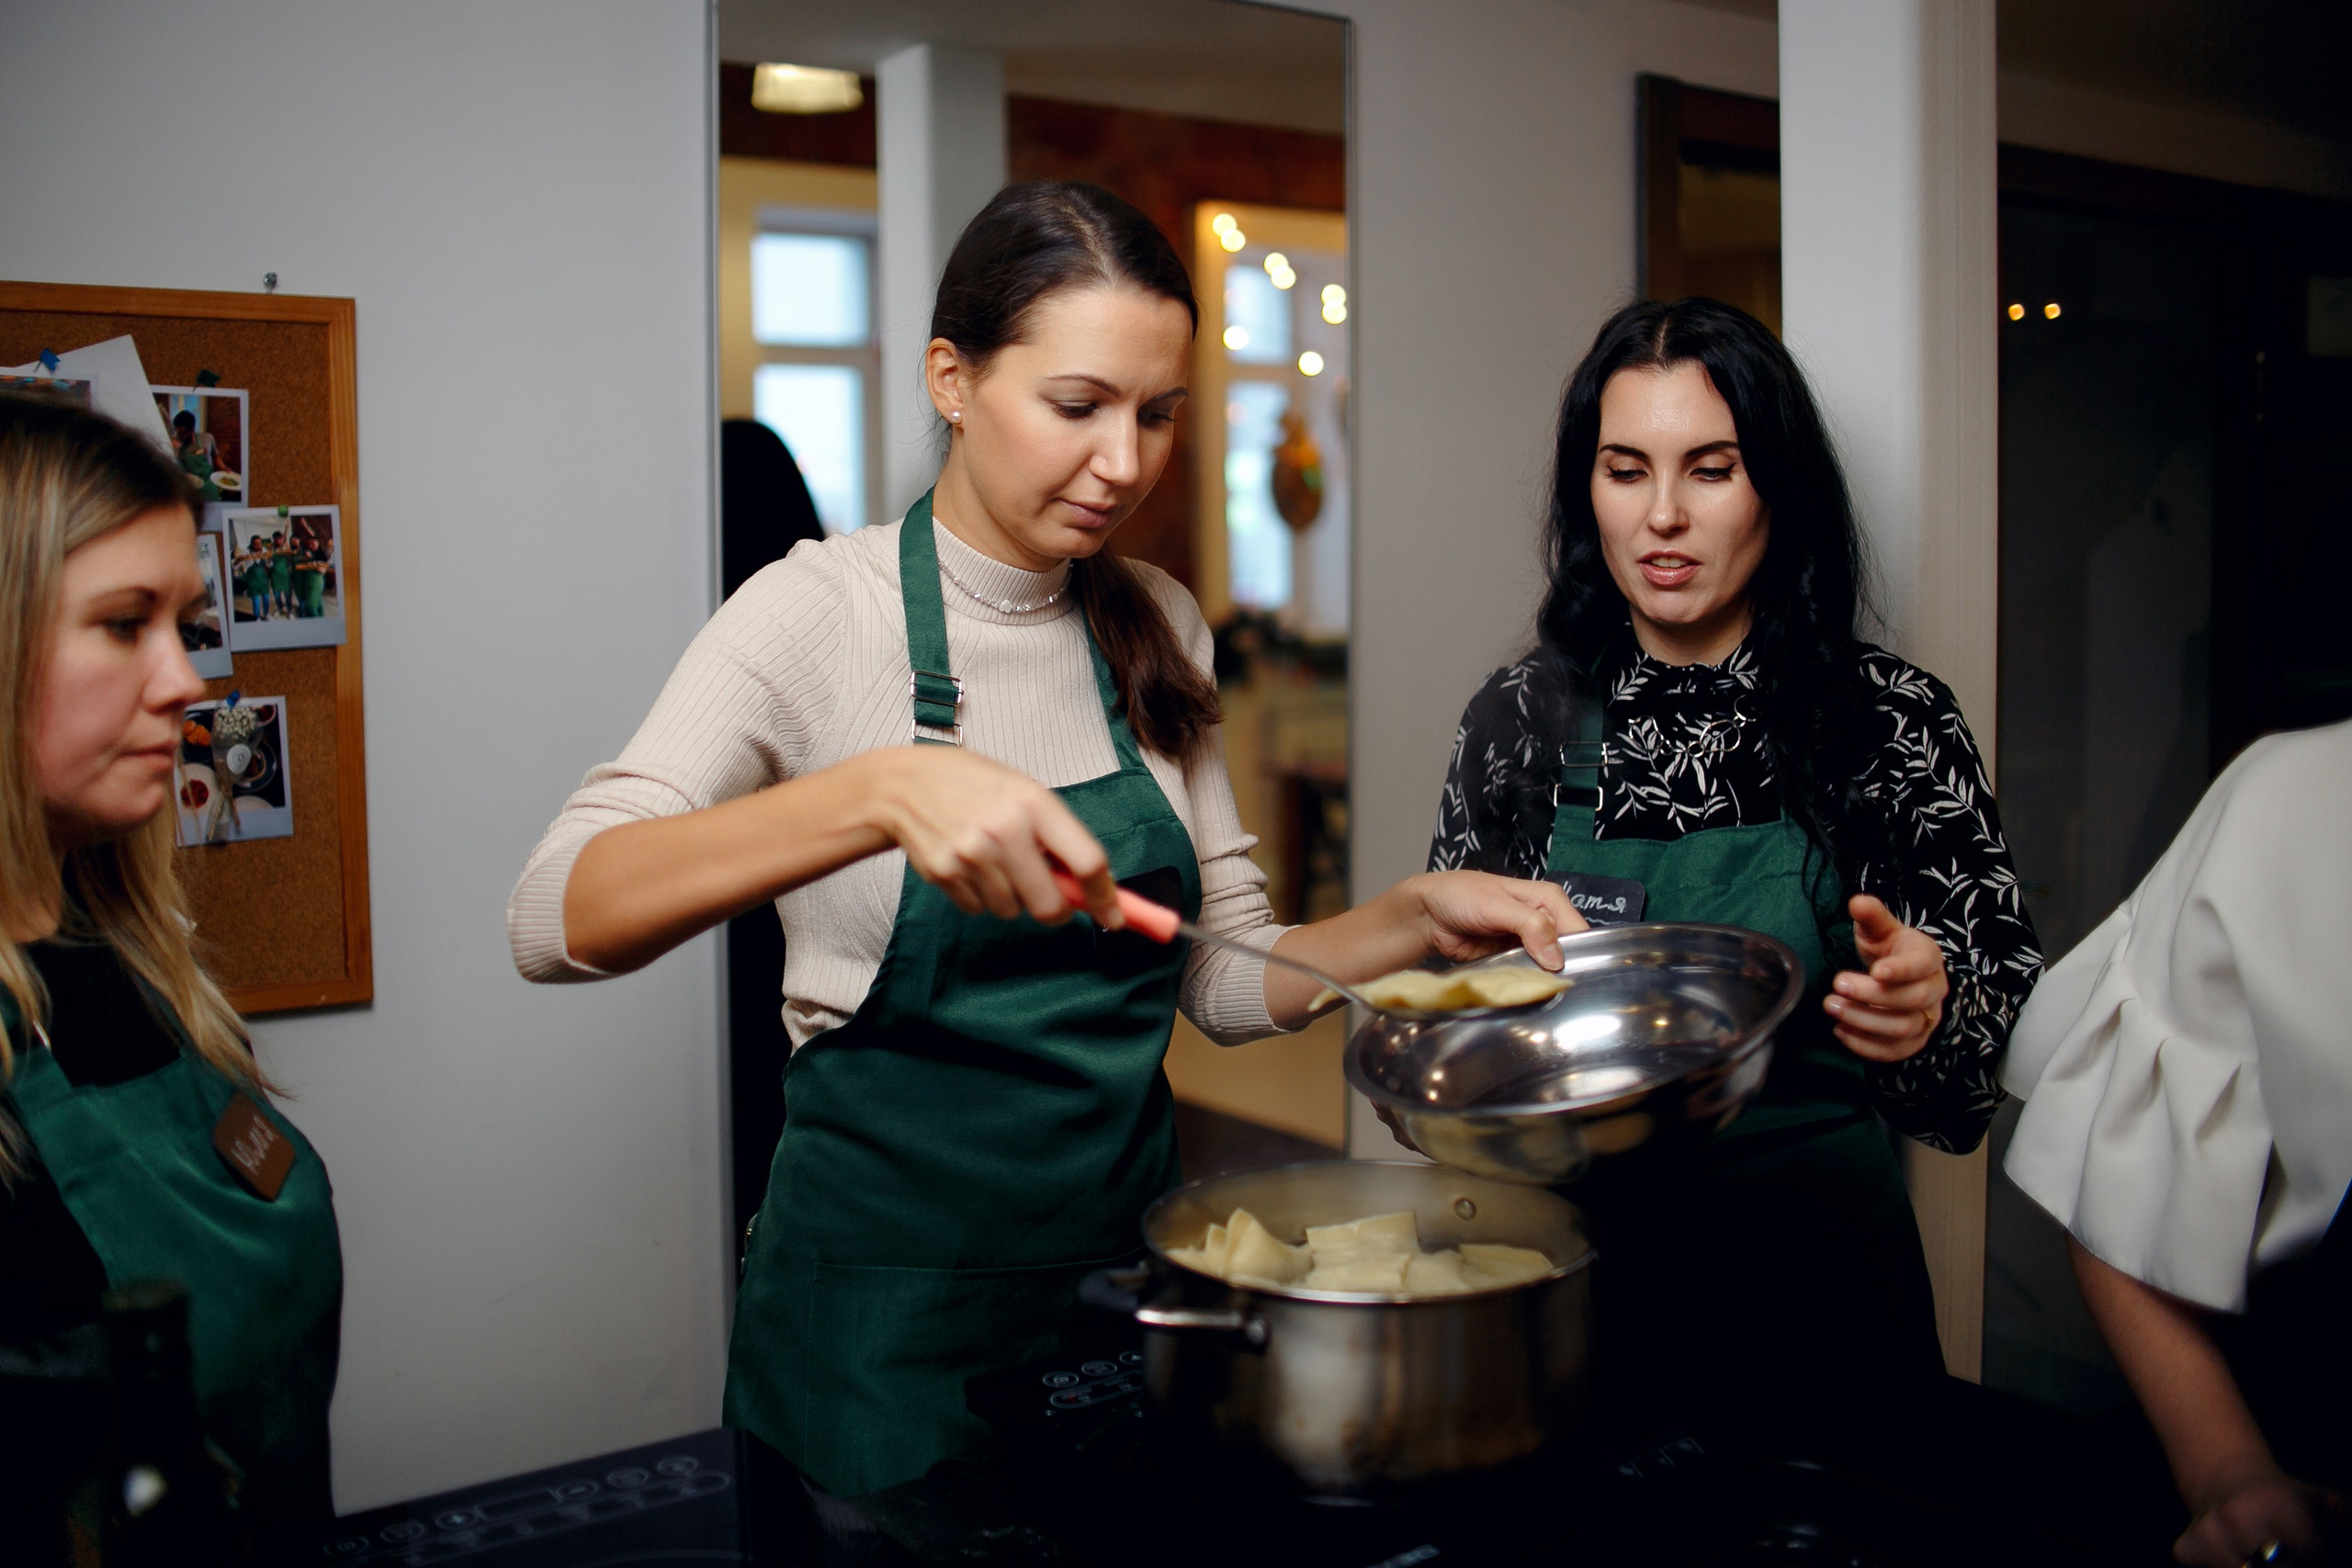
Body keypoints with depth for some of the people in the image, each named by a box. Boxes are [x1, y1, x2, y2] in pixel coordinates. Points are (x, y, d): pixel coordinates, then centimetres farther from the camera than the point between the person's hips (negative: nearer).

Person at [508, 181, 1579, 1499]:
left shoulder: (1159, 627, 3)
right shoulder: (826, 611, -13)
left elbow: (1225, 978, 6)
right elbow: (555, 920, -27)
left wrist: (1417, 918, -11)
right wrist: (881, 793, -40)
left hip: (1127, 1259, 5)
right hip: (893, 1307, -5)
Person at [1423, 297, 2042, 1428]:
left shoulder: (1893, 722, -7)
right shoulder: (1518, 719, -1)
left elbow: (2011, 1007, -3)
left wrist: (1928, 1011, -23)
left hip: (1813, 1280, -2)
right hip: (1571, 1268, 2)